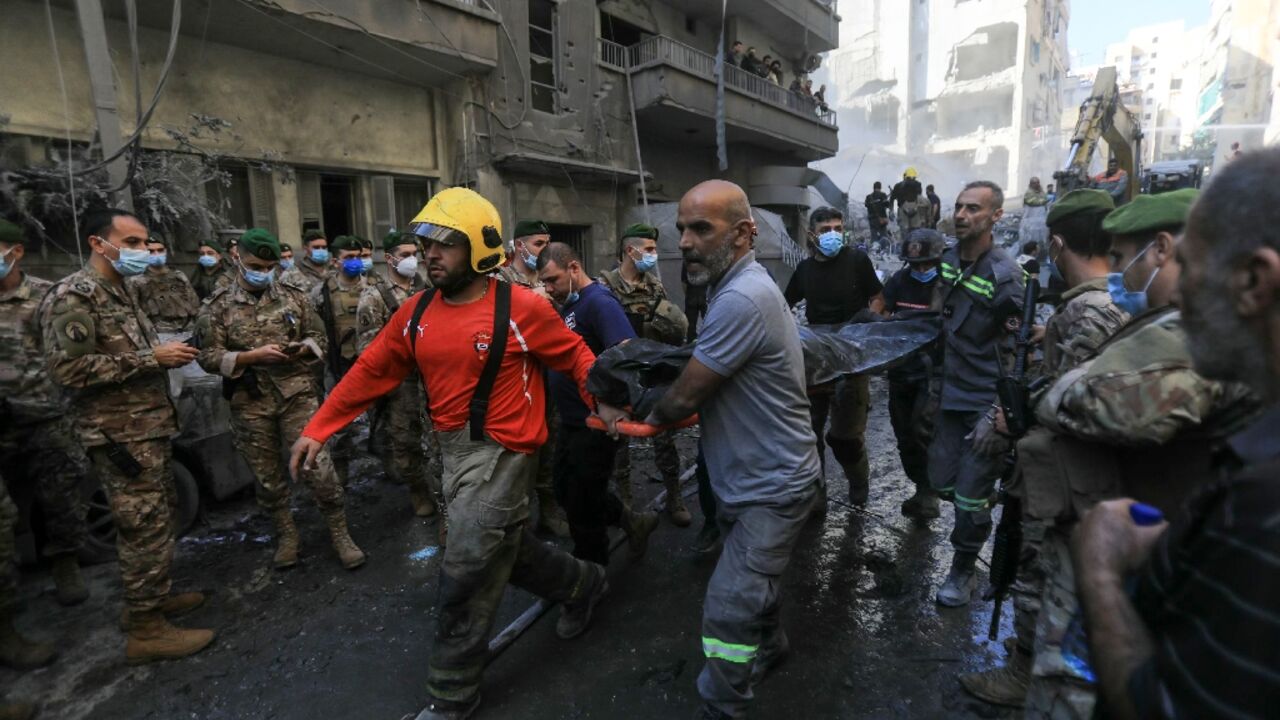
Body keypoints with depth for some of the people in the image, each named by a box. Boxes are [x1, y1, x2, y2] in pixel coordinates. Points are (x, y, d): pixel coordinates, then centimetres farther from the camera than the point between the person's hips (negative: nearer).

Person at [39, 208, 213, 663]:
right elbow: (69, 369, -23)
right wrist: (152, 359, -21)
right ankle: (146, 629, 7)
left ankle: (153, 596, 33)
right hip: (121, 434, -10)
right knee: (145, 527, -4)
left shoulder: (121, 292, 16)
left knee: (158, 519, 18)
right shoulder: (73, 297, -15)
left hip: (149, 427, 10)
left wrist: (167, 353, 7)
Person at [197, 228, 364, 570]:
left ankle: (340, 534, 10)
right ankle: (286, 535, 31)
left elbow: (319, 339, 9)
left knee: (317, 466, -3)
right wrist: (252, 355, -17)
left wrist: (302, 348, -13)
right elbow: (208, 357, -2)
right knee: (267, 475, 13)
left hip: (297, 395, -1)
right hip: (250, 403, 1)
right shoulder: (220, 305, 2)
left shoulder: (294, 296, 5)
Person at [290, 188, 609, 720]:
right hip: (453, 450, 7)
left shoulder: (520, 307, -15)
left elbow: (575, 357, -6)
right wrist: (318, 429, 6)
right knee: (506, 550, 22)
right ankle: (583, 584, 49)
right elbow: (370, 372, 7)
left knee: (465, 579, 2)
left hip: (500, 452, -6)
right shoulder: (415, 315, 2)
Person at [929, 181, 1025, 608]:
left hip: (986, 404, -5)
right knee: (943, 484, 12)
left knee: (970, 498, 2)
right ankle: (988, 494, 44)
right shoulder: (946, 261, 3)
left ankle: (962, 572, 25)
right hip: (950, 396, 6)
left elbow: (1018, 353, -13)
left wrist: (996, 416, -17)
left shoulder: (1005, 275, -15)